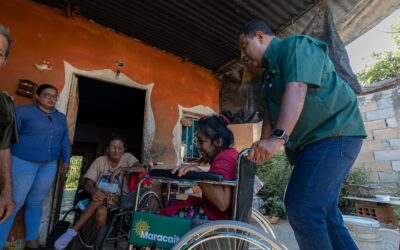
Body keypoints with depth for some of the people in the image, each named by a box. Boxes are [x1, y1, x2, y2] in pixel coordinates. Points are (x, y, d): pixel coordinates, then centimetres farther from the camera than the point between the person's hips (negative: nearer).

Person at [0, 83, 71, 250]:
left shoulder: (61, 118, 12)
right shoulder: (23, 111, -1)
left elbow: (65, 141, 16)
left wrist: (66, 159, 14)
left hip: (49, 166, 4)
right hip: (23, 163, -4)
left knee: (36, 203, 14)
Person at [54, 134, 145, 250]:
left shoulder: (127, 157, -6)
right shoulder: (100, 161, -2)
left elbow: (142, 169, -23)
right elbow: (88, 184, -6)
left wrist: (121, 169, -29)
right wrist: (93, 190, -30)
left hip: (116, 200, -2)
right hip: (100, 196, 2)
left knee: (101, 210, -33)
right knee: (101, 211, -32)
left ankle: (72, 231, -19)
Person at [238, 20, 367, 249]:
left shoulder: (295, 45, -5)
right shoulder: (270, 72, 21)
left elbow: (297, 90, -23)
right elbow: (272, 113, 13)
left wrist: (278, 137, -34)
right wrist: (262, 149, 2)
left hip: (333, 134, -9)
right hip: (311, 142, 10)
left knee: (302, 208, -16)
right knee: (323, 213, 13)